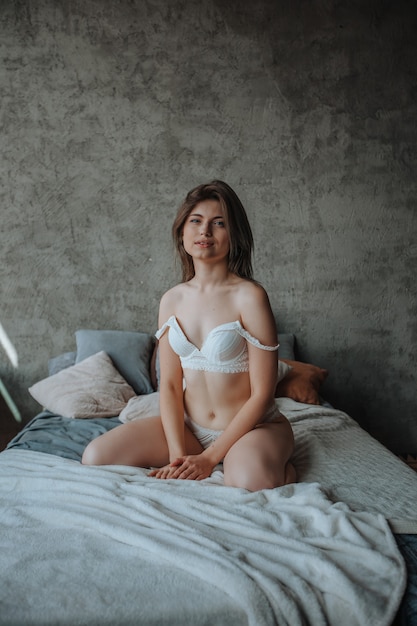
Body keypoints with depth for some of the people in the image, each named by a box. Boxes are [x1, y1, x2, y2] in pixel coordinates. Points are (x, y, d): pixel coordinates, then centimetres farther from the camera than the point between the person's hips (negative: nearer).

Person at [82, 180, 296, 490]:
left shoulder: (249, 296, -15)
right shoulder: (172, 300, 1)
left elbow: (261, 394, -15)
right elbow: (170, 385, -1)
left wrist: (209, 458, -16)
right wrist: (177, 455, -14)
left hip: (252, 426, -4)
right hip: (190, 427, 5)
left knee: (249, 479, -38)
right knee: (95, 456, -10)